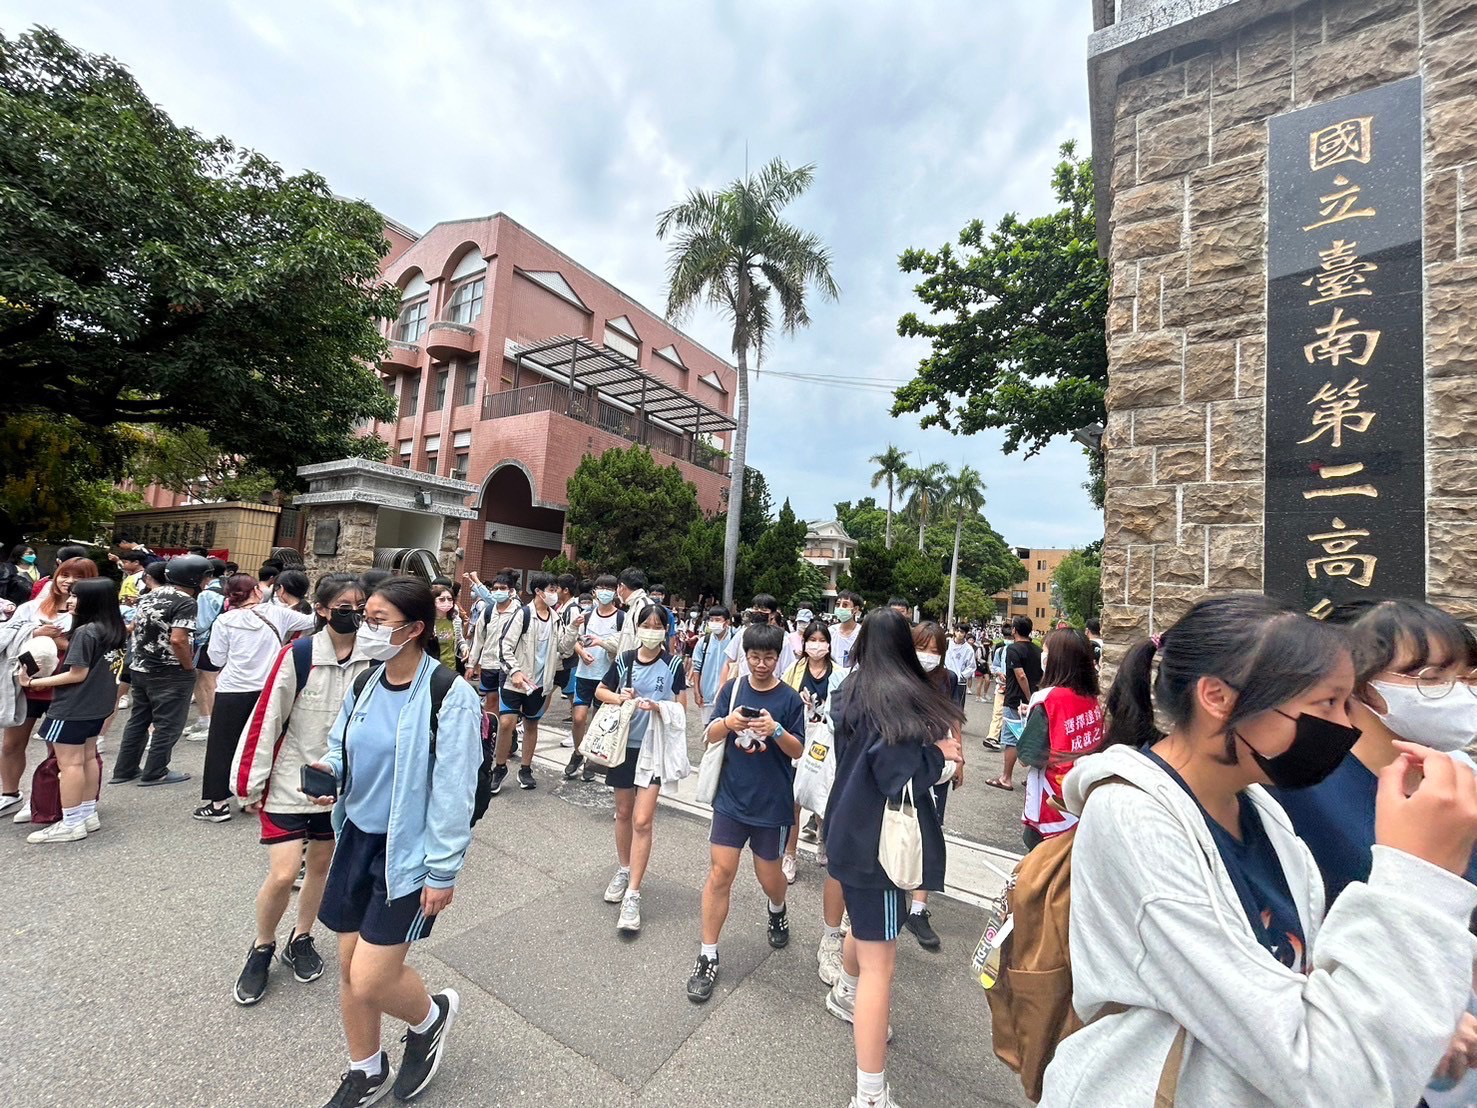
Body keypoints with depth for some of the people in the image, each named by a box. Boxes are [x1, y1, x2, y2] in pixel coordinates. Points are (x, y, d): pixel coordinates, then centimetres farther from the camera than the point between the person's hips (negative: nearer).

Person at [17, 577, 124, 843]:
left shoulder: (85, 632, -20)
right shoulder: (112, 629, 5)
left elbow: (78, 673, -19)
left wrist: (34, 683, -11)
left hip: (73, 707, -9)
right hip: (96, 705, 9)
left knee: (69, 763, 1)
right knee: (87, 758, 16)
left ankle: (71, 824, 8)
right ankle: (89, 815, 24)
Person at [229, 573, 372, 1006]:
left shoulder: (370, 661, -9)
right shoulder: (297, 656, -18)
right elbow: (266, 720, -10)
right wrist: (250, 784, -5)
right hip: (290, 781, -3)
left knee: (322, 864, 16)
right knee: (282, 874, -3)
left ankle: (301, 938, 40)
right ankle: (262, 948, 27)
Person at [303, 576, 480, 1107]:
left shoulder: (450, 696, -22)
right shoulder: (364, 684, 0)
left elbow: (454, 792, -19)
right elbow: (341, 746, 14)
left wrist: (443, 873, -15)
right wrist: (328, 769, -10)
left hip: (408, 852, -6)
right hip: (356, 837, 7)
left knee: (369, 980, -1)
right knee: (349, 965, 17)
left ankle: (430, 1016, 33)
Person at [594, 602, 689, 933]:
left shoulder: (673, 664, -9)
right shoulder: (625, 661, -3)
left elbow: (682, 707, -3)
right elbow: (599, 692, 9)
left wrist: (659, 706, -23)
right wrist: (620, 698, -11)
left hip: (655, 746, -3)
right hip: (624, 743, 3)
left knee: (642, 820, -6)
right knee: (623, 812, 18)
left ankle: (632, 896, 6)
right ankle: (623, 871, 40)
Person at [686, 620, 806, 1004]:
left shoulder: (790, 698, -8)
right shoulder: (732, 689, -3)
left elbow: (798, 751, -6)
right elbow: (709, 736, 0)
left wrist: (776, 731, -26)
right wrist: (727, 723, -22)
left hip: (772, 803, -1)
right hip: (731, 798, 1)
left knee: (768, 875, 14)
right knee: (720, 874, 2)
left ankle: (777, 910, 49)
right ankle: (708, 957, 20)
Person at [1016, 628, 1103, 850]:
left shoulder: (1048, 700, -20)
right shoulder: (1092, 699, -2)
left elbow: (1028, 755, -18)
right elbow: (1098, 744, 10)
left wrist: (1030, 716, -2)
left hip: (1054, 803, -6)